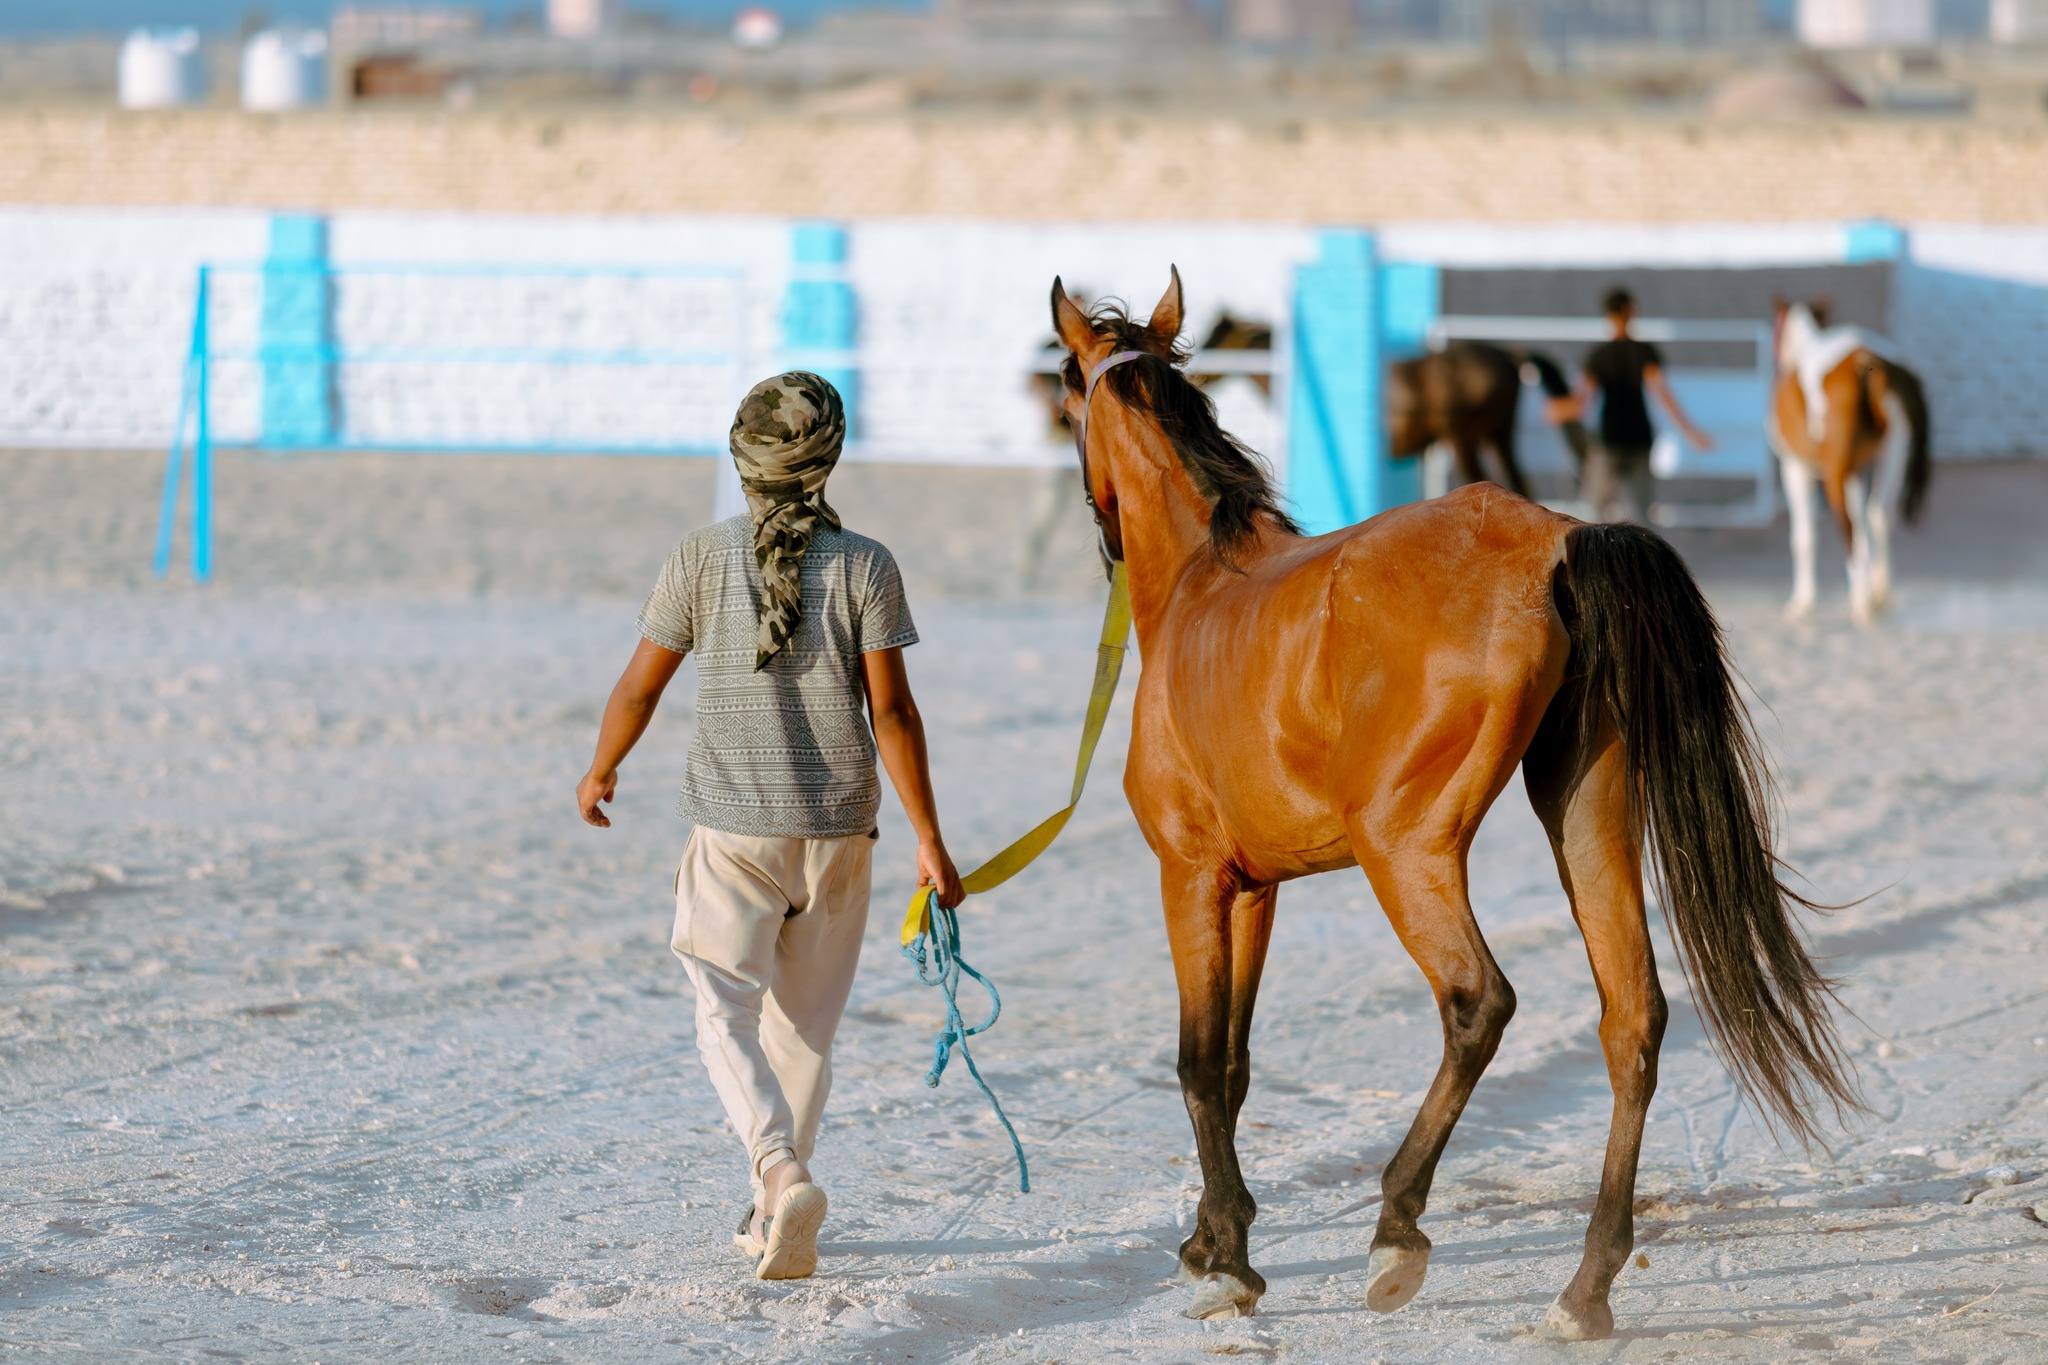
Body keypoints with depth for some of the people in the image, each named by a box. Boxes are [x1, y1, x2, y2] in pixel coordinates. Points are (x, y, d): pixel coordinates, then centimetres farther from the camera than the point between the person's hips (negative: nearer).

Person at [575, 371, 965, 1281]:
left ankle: (779, 1170, -26)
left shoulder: (702, 558, -6)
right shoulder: (865, 567, -6)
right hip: (837, 829, 1)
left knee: (726, 1017, 0)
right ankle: (773, 1217, 21)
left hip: (731, 828, -1)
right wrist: (929, 838, -3)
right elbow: (891, 711, -9)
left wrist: (601, 771, 19)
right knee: (804, 1021, 15)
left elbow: (640, 687, 0)